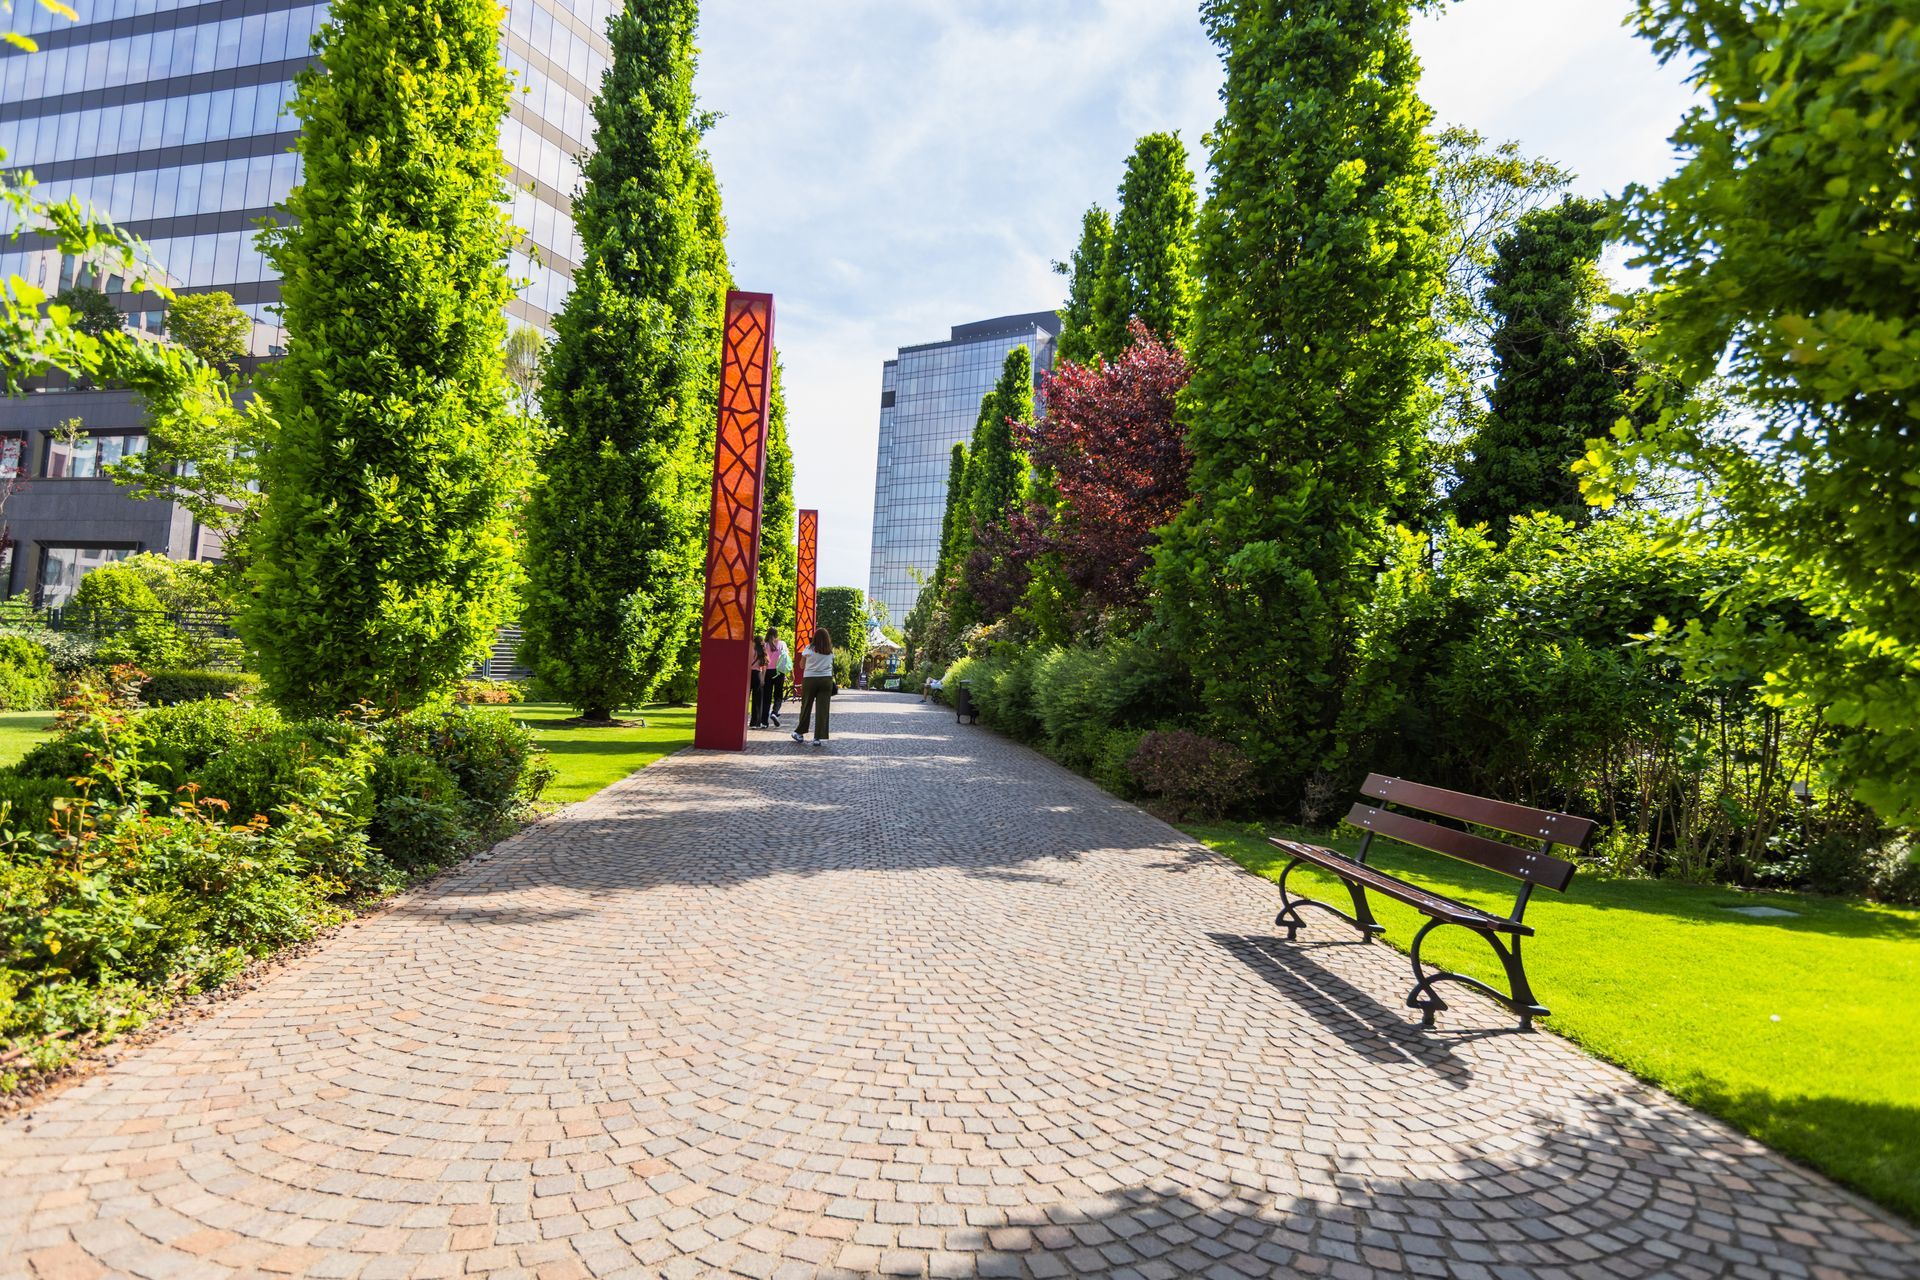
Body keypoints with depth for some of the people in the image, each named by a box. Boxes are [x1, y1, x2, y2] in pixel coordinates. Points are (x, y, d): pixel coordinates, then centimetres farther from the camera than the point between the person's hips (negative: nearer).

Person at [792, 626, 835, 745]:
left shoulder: (809, 648, -3)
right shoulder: (830, 651, 3)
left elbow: (802, 665, 4)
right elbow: (831, 664, 7)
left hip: (809, 679, -1)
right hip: (826, 680, 1)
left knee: (806, 707, 12)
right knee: (822, 709, 1)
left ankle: (800, 733, 23)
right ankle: (818, 737, 0)